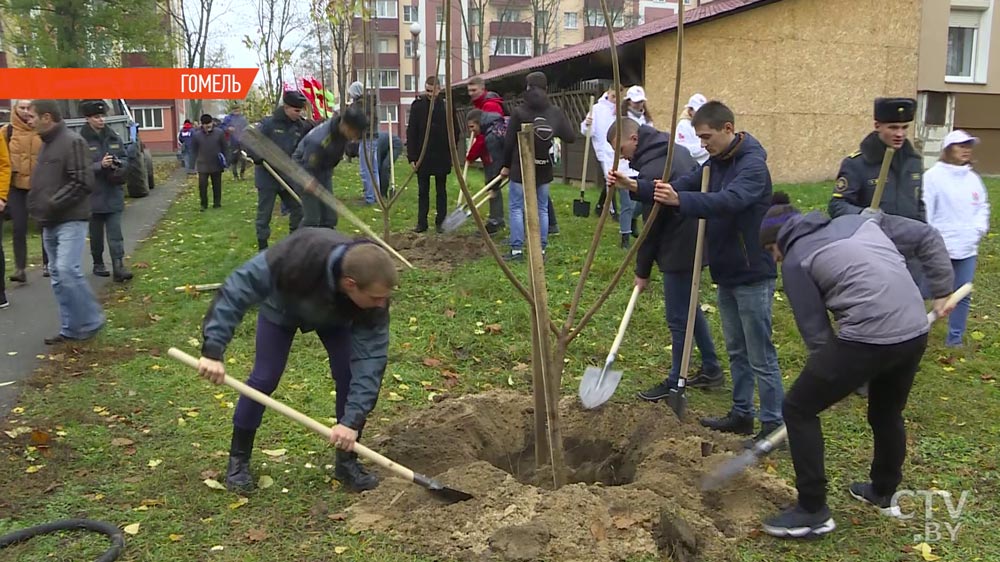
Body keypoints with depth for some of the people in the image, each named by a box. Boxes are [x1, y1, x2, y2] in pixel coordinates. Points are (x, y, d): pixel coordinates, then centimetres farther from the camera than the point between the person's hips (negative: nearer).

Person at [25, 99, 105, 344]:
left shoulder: (72, 142, -11)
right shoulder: (45, 144, 16)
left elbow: (83, 182, -19)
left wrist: (52, 204, -18)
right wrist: (36, 205, 7)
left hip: (71, 220, -9)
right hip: (50, 223, 9)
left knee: (67, 270, -18)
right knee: (57, 276, 9)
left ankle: (91, 321, -3)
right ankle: (70, 328, 16)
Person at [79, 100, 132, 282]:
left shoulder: (113, 137, 6)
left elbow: (125, 159, 11)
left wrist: (119, 164, -10)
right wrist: (100, 165, -25)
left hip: (114, 193, 3)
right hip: (94, 194, -3)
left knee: (115, 232, -4)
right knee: (96, 232, 11)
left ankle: (118, 267, -8)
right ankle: (98, 264, 25)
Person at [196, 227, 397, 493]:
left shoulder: (374, 298, -38)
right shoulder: (296, 257, -48)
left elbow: (370, 358, -35)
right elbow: (238, 287, -39)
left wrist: (353, 420, -41)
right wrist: (213, 349, -42)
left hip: (336, 316, 2)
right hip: (282, 305, -2)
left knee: (350, 376, -11)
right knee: (264, 379, -7)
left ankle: (347, 461, 6)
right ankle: (238, 460, 13)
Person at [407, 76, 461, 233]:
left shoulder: (446, 105, -3)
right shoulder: (417, 105, -2)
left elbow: (455, 131, 3)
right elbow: (411, 132, -3)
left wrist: (451, 150, -3)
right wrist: (412, 156, -8)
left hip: (441, 156, 0)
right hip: (422, 155, 1)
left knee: (441, 191, 9)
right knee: (423, 191, 8)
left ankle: (441, 222, 17)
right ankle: (422, 223, 15)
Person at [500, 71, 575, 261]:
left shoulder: (519, 112, -8)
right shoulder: (556, 112, 0)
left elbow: (509, 142, -5)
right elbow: (571, 137, 5)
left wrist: (506, 165, 7)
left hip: (521, 167, -3)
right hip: (544, 169, 3)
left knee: (517, 208, 4)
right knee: (542, 209, 10)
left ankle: (517, 249, 3)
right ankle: (541, 249, 11)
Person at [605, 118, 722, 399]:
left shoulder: (652, 169, -21)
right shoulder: (677, 150, 8)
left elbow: (651, 228, -16)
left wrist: (642, 272, -6)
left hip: (679, 250, -10)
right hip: (694, 241, 10)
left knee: (678, 317, 1)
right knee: (689, 306, 22)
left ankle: (676, 382, 12)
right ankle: (710, 366, 32)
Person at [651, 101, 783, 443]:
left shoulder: (753, 164, -18)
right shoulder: (715, 163, 9)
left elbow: (730, 200, -35)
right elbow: (685, 185, 3)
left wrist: (680, 200, -46)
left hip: (753, 274, -9)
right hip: (726, 272, 9)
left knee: (761, 355, -2)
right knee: (736, 351, 17)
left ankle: (774, 424, 8)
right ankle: (742, 414, 29)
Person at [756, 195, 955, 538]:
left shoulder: (795, 262, 4)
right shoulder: (861, 220, 20)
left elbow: (815, 332, 3)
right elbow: (928, 238, 19)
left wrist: (831, 379, 15)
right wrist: (942, 289, 23)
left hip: (866, 339, -7)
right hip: (916, 332, 7)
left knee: (798, 409, 8)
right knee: (887, 413, 30)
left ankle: (813, 512, 13)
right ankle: (884, 494, 51)